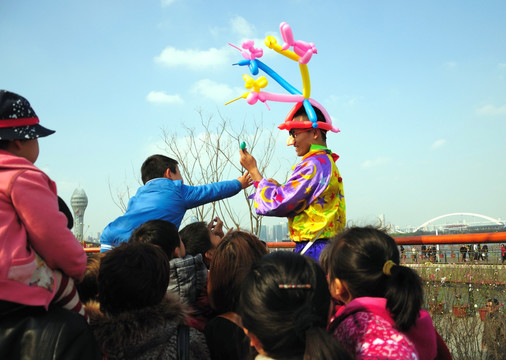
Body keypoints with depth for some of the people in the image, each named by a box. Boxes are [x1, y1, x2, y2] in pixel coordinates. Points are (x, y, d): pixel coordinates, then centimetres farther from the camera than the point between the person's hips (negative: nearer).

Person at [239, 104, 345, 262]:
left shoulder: (314, 165, -15)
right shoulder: (328, 163, 18)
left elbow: (274, 205, -15)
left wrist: (253, 171, -4)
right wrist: (280, 188, 11)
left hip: (312, 250, -10)